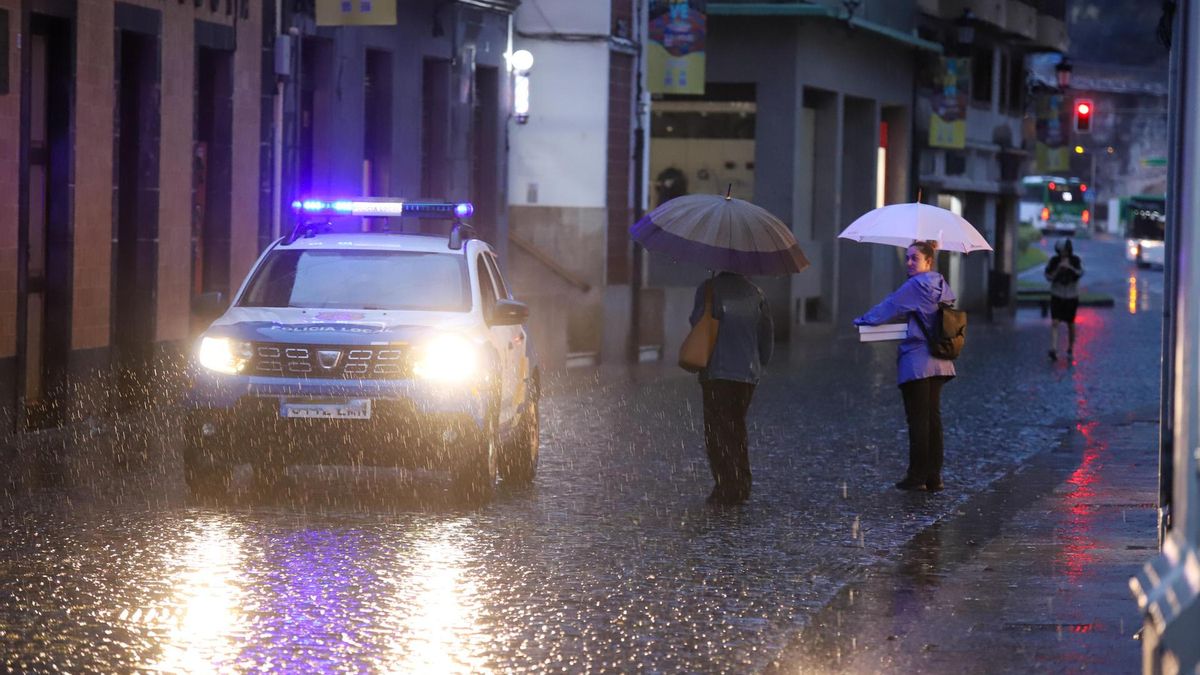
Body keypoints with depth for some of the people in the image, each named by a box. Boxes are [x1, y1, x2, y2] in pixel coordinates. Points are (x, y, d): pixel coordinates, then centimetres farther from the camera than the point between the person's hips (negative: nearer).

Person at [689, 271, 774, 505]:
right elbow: (768, 330, 10)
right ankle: (742, 487, 15)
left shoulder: (710, 288, -4)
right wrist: (761, 362, 18)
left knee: (718, 430, -2)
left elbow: (698, 320, -14)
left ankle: (726, 488, -11)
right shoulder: (755, 292, 10)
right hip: (748, 372, 5)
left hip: (717, 371, -5)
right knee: (737, 426, 17)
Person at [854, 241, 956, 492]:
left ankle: (917, 476, 0)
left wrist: (861, 321, 8)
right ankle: (934, 476, 12)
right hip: (939, 362, 8)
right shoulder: (942, 287, 10)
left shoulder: (915, 286, -14)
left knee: (918, 420, -3)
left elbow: (888, 308, -7)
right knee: (933, 417, 10)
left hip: (916, 362, -8)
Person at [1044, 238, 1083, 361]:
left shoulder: (1076, 260, -6)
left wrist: (1070, 267, -39)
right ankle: (1053, 350, -24)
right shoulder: (1054, 261, -4)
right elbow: (1048, 277, -5)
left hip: (1071, 296, 0)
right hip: (1057, 296, 0)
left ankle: (1070, 350, 25)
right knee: (1055, 322, -15)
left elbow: (1080, 273, -23)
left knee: (1070, 324, 9)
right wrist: (1058, 269, -21)